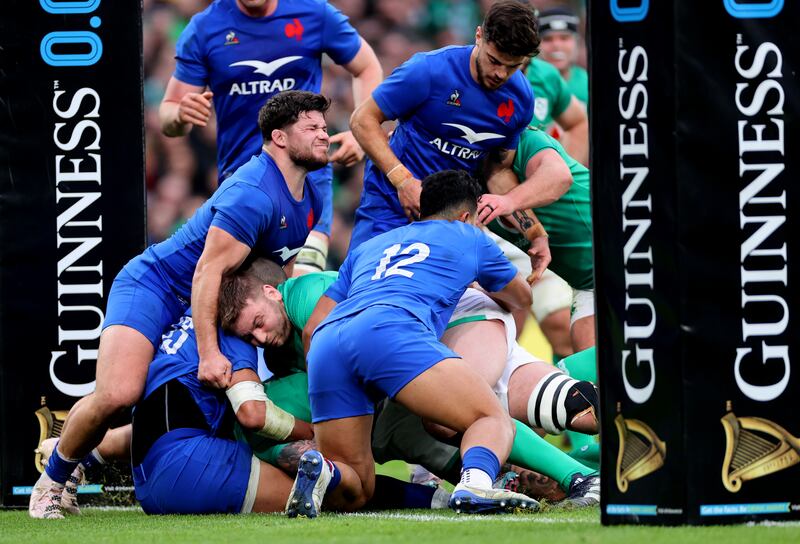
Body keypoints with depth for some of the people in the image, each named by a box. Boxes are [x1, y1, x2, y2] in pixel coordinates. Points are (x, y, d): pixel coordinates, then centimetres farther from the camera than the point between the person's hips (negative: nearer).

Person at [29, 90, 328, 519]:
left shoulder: (310, 201, 6)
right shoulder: (253, 194, -24)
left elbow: (285, 276, 18)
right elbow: (208, 271, -28)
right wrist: (208, 353, -32)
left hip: (203, 307, 10)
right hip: (154, 287, -10)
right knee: (118, 394, -29)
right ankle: (52, 481, -3)